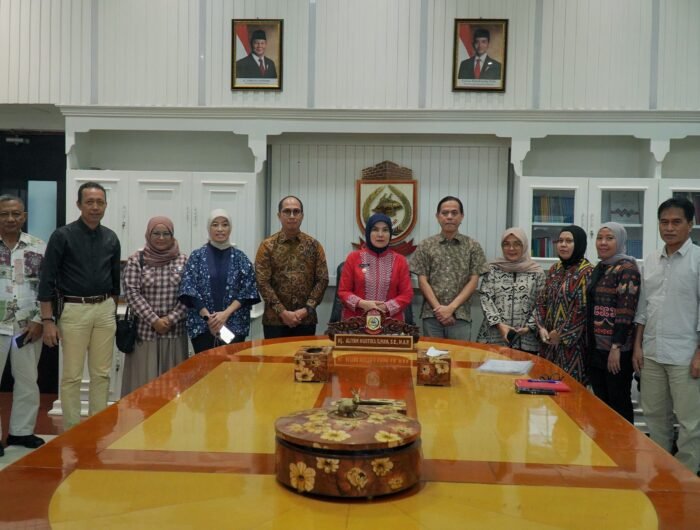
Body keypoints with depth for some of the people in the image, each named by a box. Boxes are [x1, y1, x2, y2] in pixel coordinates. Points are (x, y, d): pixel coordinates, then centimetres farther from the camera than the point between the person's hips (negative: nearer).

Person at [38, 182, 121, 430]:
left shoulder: (111, 238, 7)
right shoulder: (62, 236, -7)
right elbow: (47, 280, -8)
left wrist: (113, 311, 14)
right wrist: (48, 321, -12)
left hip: (105, 310, 4)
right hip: (74, 310, -4)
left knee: (102, 373, 8)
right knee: (72, 375, 1)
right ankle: (72, 430, 11)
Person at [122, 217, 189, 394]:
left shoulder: (183, 261, 4)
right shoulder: (135, 260, 1)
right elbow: (132, 293, -6)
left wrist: (171, 319, -10)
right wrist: (154, 320, -12)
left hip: (174, 331, 1)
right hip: (144, 330, -1)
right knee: (143, 381, 1)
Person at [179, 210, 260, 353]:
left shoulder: (240, 258, 6)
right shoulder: (197, 256, 4)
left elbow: (247, 291, 0)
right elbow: (189, 290, -2)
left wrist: (226, 313, -12)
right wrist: (208, 317, -13)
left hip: (234, 326, 1)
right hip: (202, 325, 0)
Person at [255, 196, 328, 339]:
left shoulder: (314, 245, 5)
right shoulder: (267, 246, 0)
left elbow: (322, 280, 2)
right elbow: (263, 283, -6)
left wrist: (307, 309, -9)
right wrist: (282, 312, -13)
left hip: (306, 320, 2)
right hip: (275, 320, -1)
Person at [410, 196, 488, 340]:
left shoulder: (473, 246, 5)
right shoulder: (425, 246, 5)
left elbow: (473, 282, 1)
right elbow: (423, 281, 2)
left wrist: (451, 308, -9)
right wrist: (438, 308, -9)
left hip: (460, 316, 0)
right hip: (432, 315, 0)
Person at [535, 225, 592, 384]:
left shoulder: (586, 272, -10)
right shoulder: (555, 269, 11)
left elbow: (583, 310, -15)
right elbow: (542, 301, 11)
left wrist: (560, 334, -13)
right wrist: (542, 327, -2)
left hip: (572, 341, -6)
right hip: (549, 340, 6)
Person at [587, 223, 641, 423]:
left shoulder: (627, 268, -10)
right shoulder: (598, 269, 14)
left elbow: (626, 311, -17)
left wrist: (616, 347, -21)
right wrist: (589, 345, 16)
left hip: (617, 351, -8)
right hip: (596, 348, 8)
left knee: (619, 403, 2)